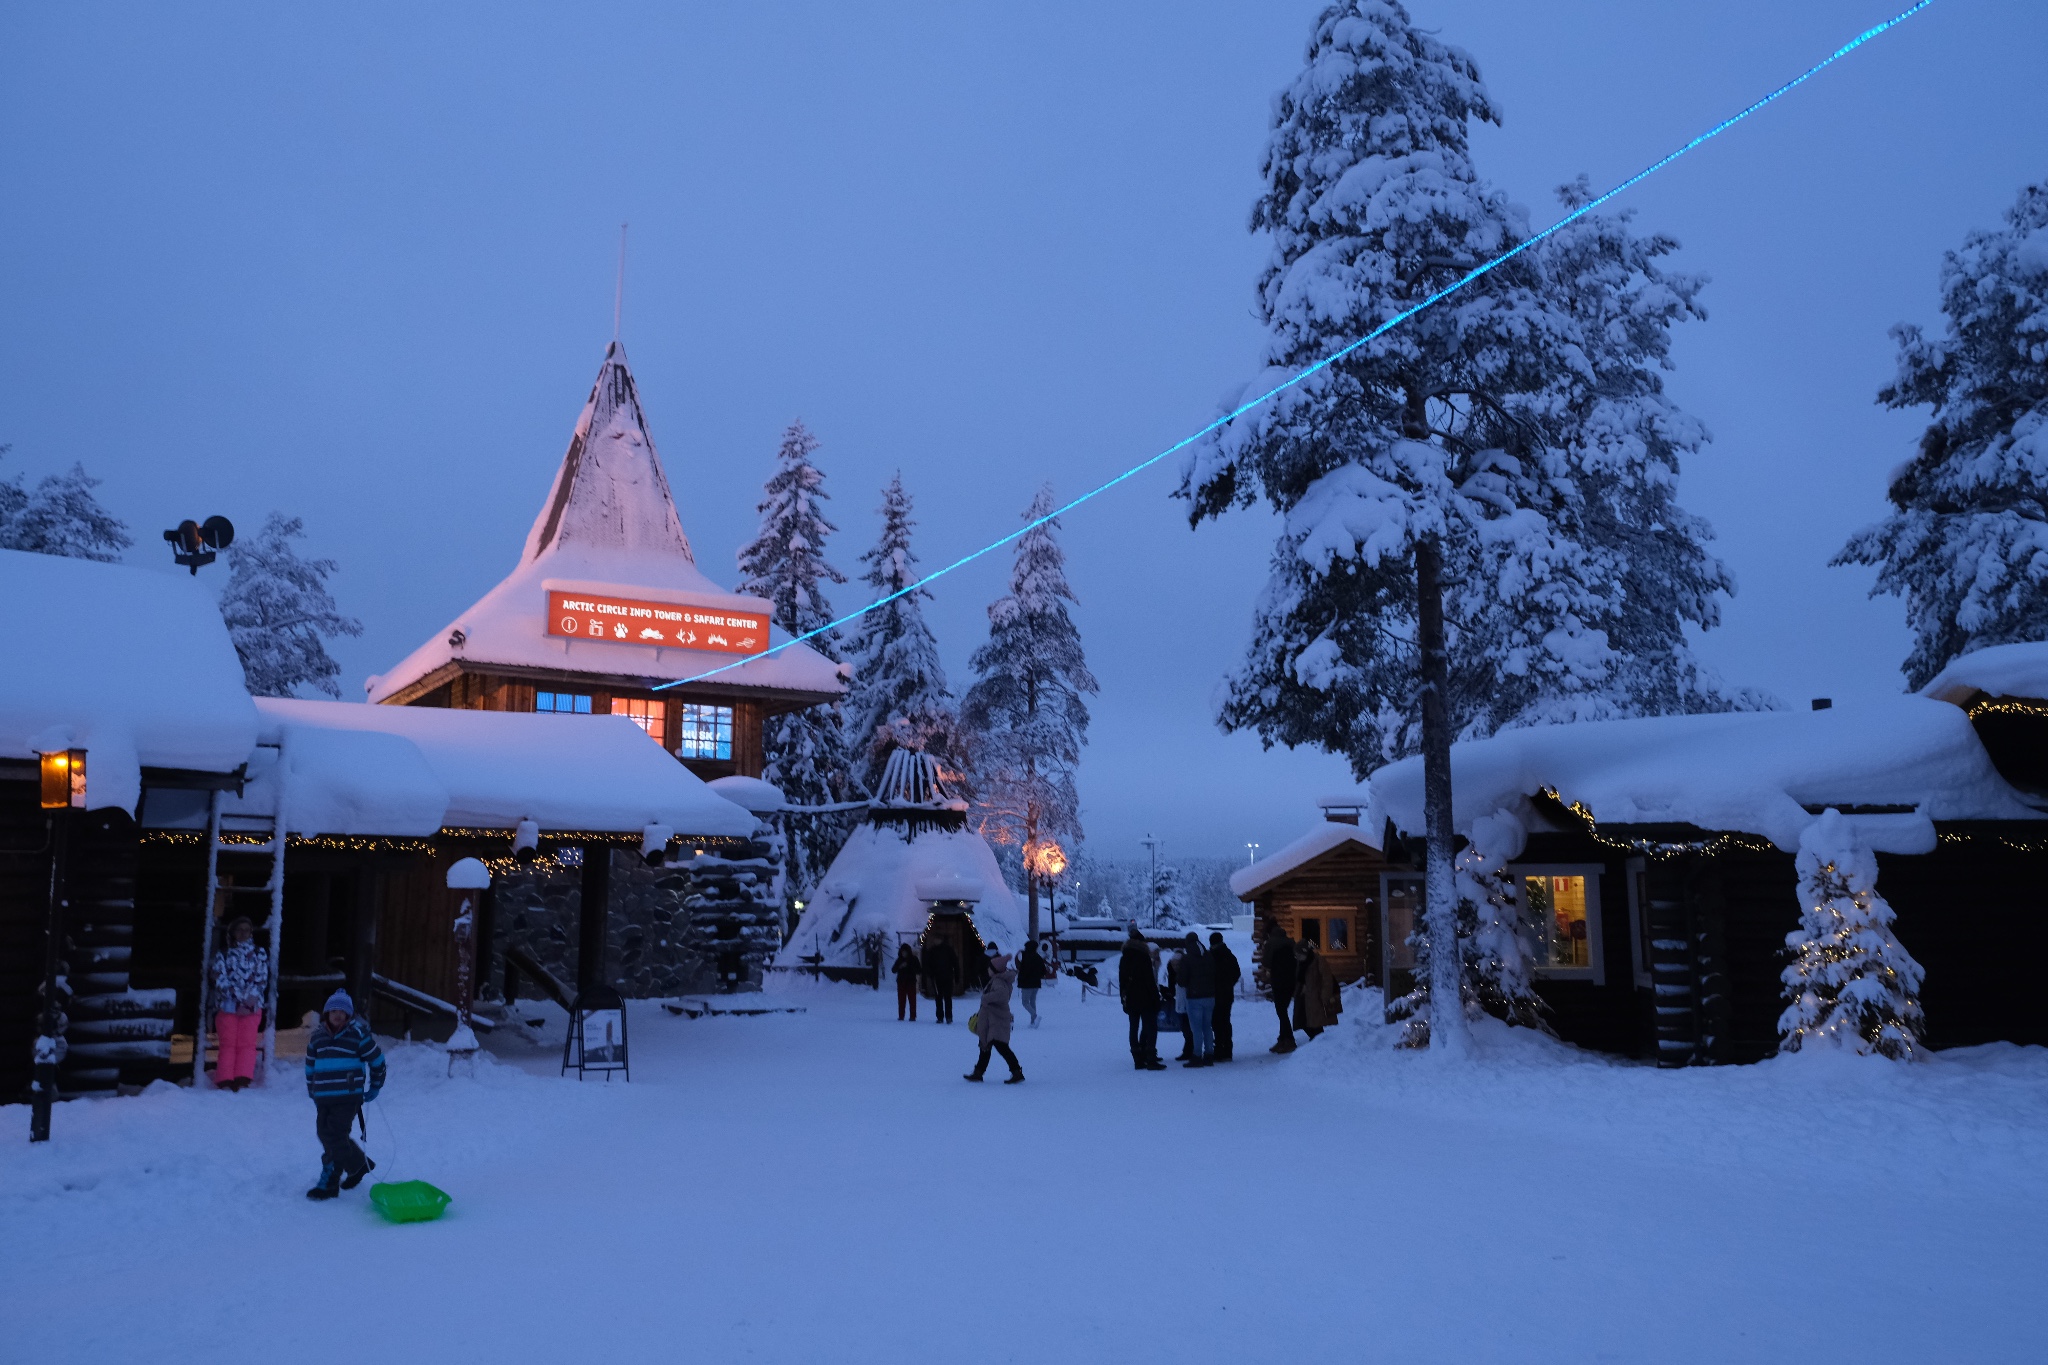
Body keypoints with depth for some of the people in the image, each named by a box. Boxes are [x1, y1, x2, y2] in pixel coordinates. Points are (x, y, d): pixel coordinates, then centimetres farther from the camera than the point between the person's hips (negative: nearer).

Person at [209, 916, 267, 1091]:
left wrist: (251, 998, -13)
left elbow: (262, 980, 4)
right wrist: (240, 996, -13)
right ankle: (225, 1082, -9)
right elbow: (221, 980, 0)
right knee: (228, 1044, -5)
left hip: (252, 1007, 0)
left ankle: (243, 1081, -13)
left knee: (247, 1044, -9)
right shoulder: (222, 955, 13)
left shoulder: (260, 954, 13)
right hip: (226, 1006, 0)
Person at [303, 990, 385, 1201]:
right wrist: (312, 1090, 22)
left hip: (348, 1097, -6)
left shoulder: (358, 1034, -4)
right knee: (325, 1135, 7)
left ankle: (329, 1184, 3)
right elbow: (310, 1065, 23)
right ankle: (358, 1165, 25)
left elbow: (377, 1061, 4)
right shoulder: (318, 1036, 11)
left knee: (335, 1136, -12)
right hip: (322, 1098, 6)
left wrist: (374, 1087, 9)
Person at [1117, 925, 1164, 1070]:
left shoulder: (1124, 959, 11)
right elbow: (1150, 981, -14)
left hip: (1131, 1001, 7)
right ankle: (1151, 1060, -11)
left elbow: (1121, 981, 14)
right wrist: (1155, 998, -10)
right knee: (1151, 1028, -4)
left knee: (1134, 1029, 9)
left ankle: (1138, 1060, 9)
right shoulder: (1144, 957, -11)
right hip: (1146, 999, -7)